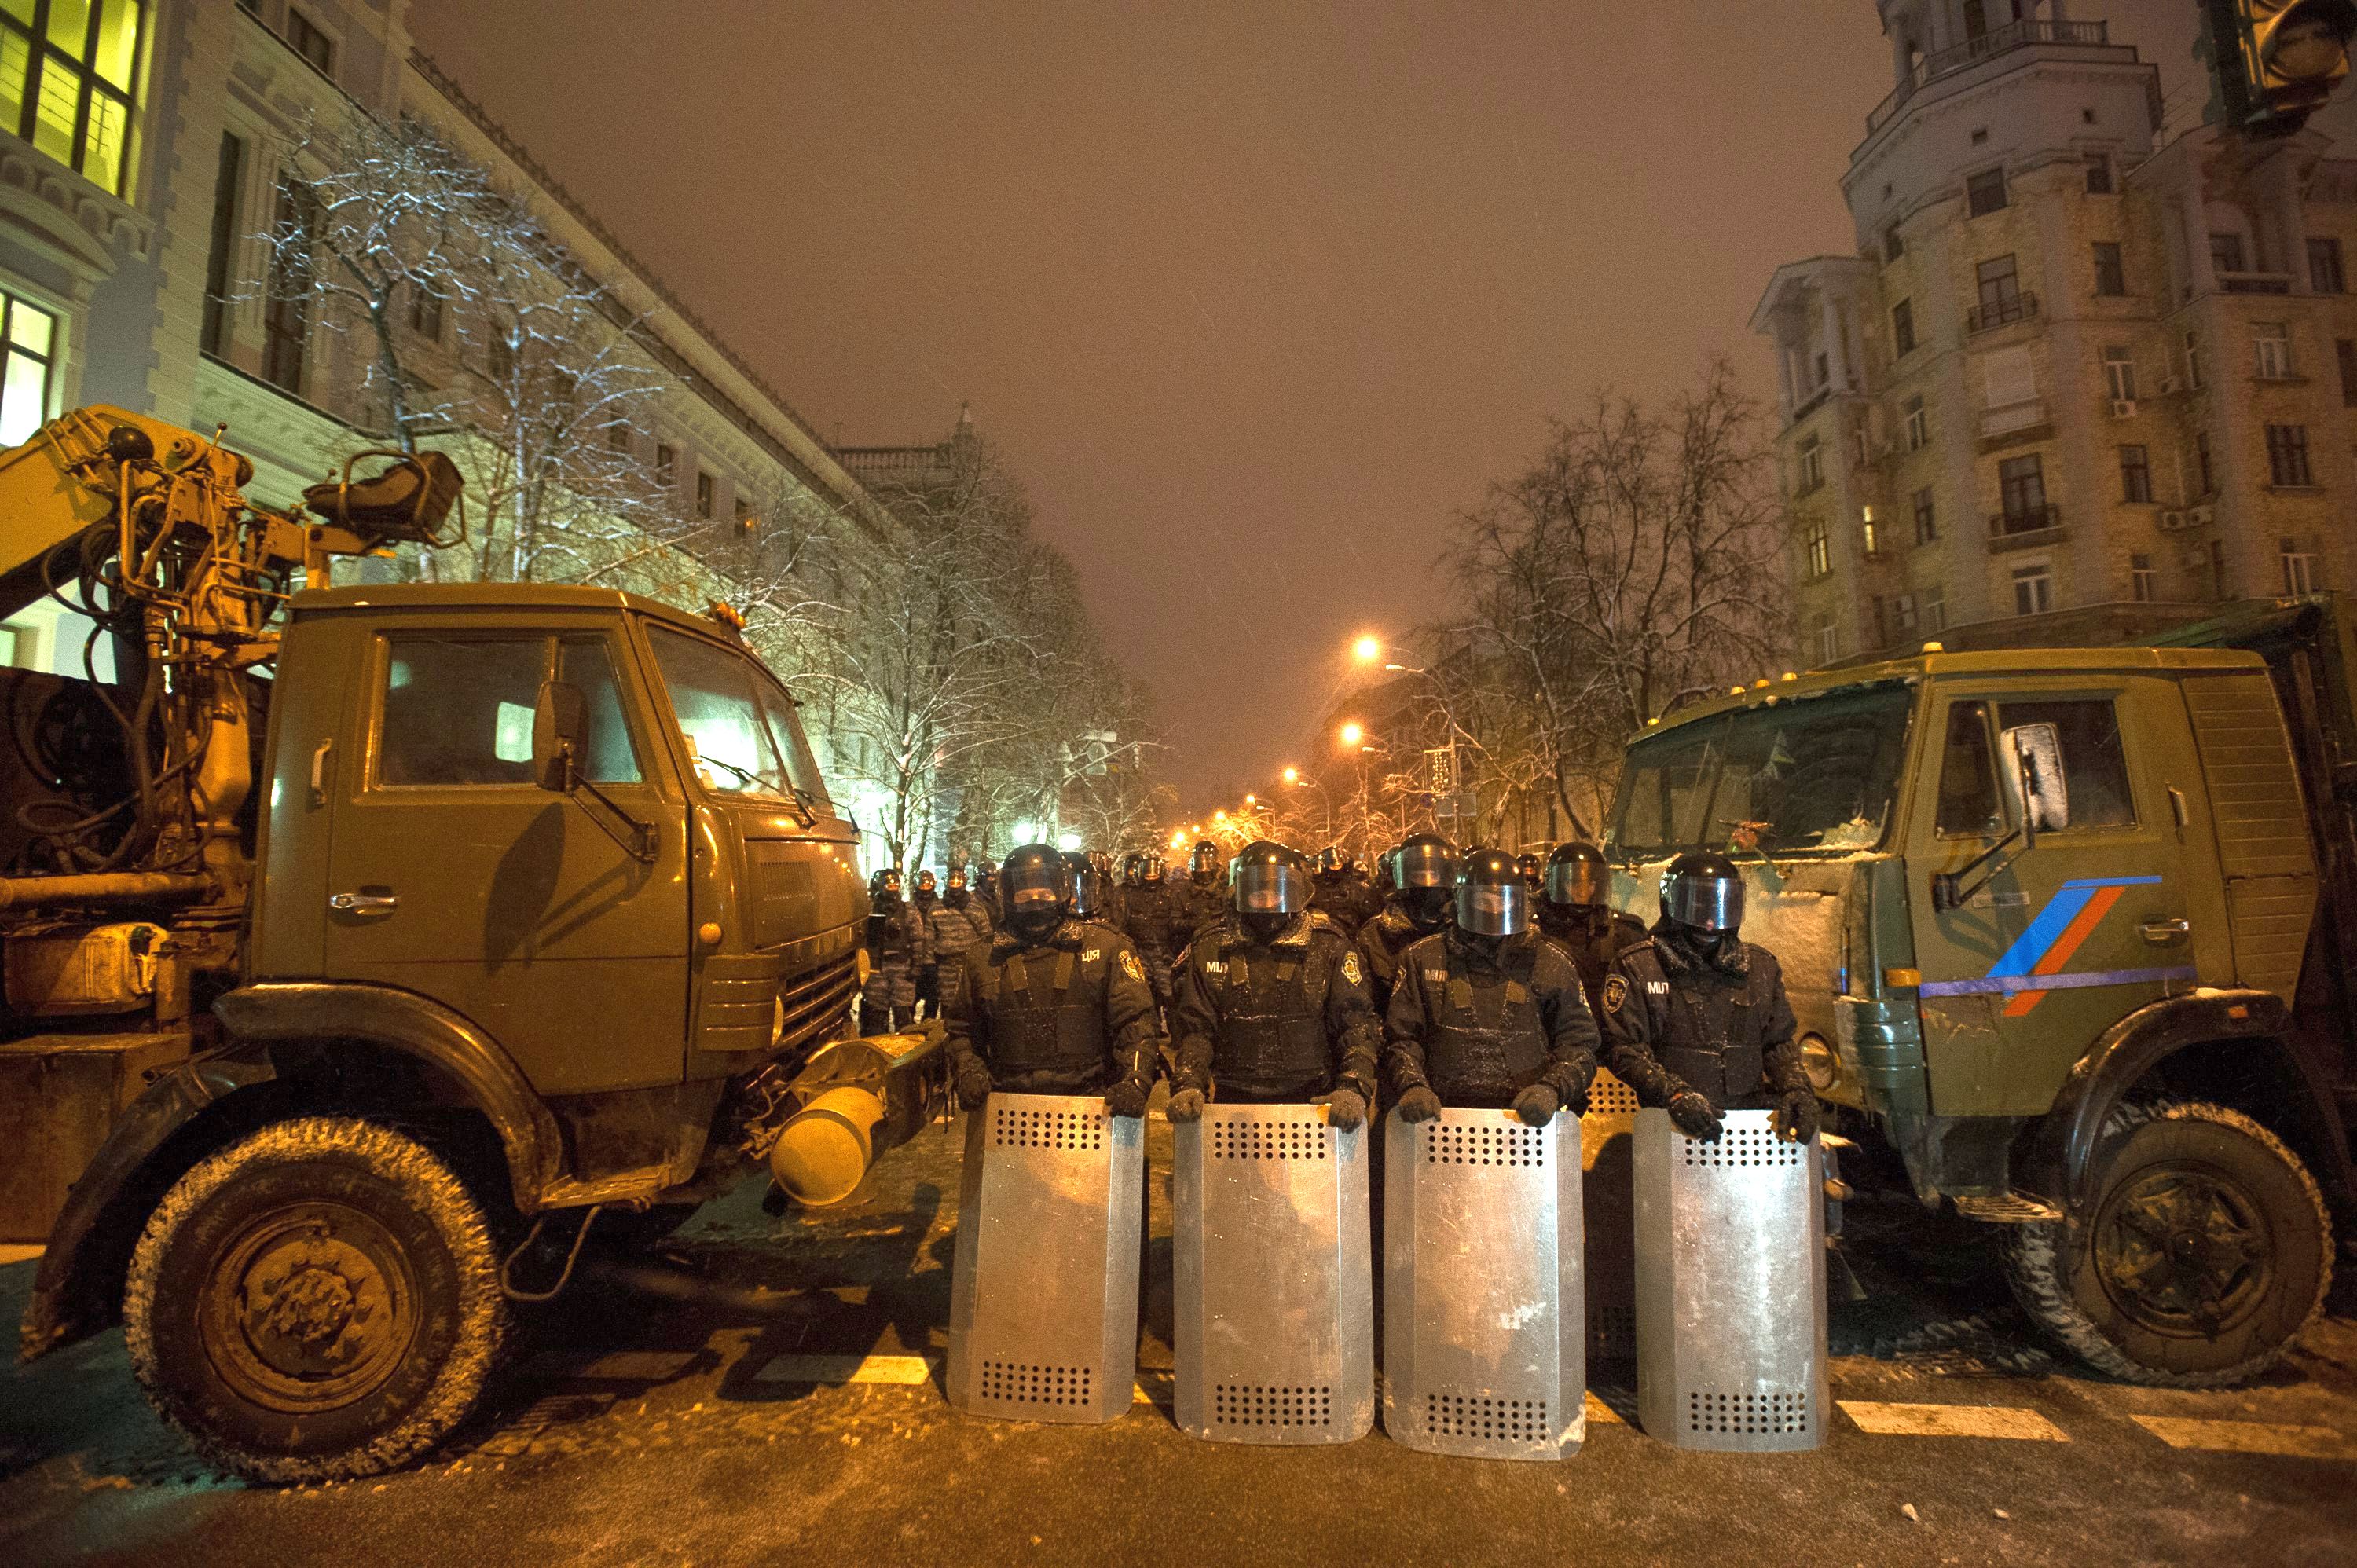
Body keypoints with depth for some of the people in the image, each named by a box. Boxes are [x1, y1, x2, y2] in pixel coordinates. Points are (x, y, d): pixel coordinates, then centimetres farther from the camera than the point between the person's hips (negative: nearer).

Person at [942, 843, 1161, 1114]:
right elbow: (958, 1028, 24)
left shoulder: (1106, 948, 5)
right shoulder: (982, 958, 13)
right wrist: (968, 1073, 6)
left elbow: (1136, 1022, 1)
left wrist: (1135, 1081, -13)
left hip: (1087, 1105, -2)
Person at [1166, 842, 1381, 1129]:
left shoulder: (1329, 947, 3)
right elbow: (1195, 1029, 4)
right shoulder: (1210, 950, 6)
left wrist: (1354, 1089, -17)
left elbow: (1359, 1026, -1)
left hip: (1314, 1104, 0)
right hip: (1235, 1105, 1)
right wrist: (1188, 1085, -13)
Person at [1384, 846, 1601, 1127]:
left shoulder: (1551, 964, 13)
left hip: (1526, 1119, 0)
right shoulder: (1423, 959, 12)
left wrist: (1552, 1089, -4)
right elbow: (1401, 1037, 13)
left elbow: (1579, 1043, 14)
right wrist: (1412, 1086, -5)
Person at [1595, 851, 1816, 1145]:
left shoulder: (1761, 966, 16)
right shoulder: (1636, 968, 1)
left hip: (1751, 1118, 4)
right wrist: (1674, 1093, -17)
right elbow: (1622, 1048, -4)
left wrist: (1796, 1088, 2)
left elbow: (1778, 1043, 21)